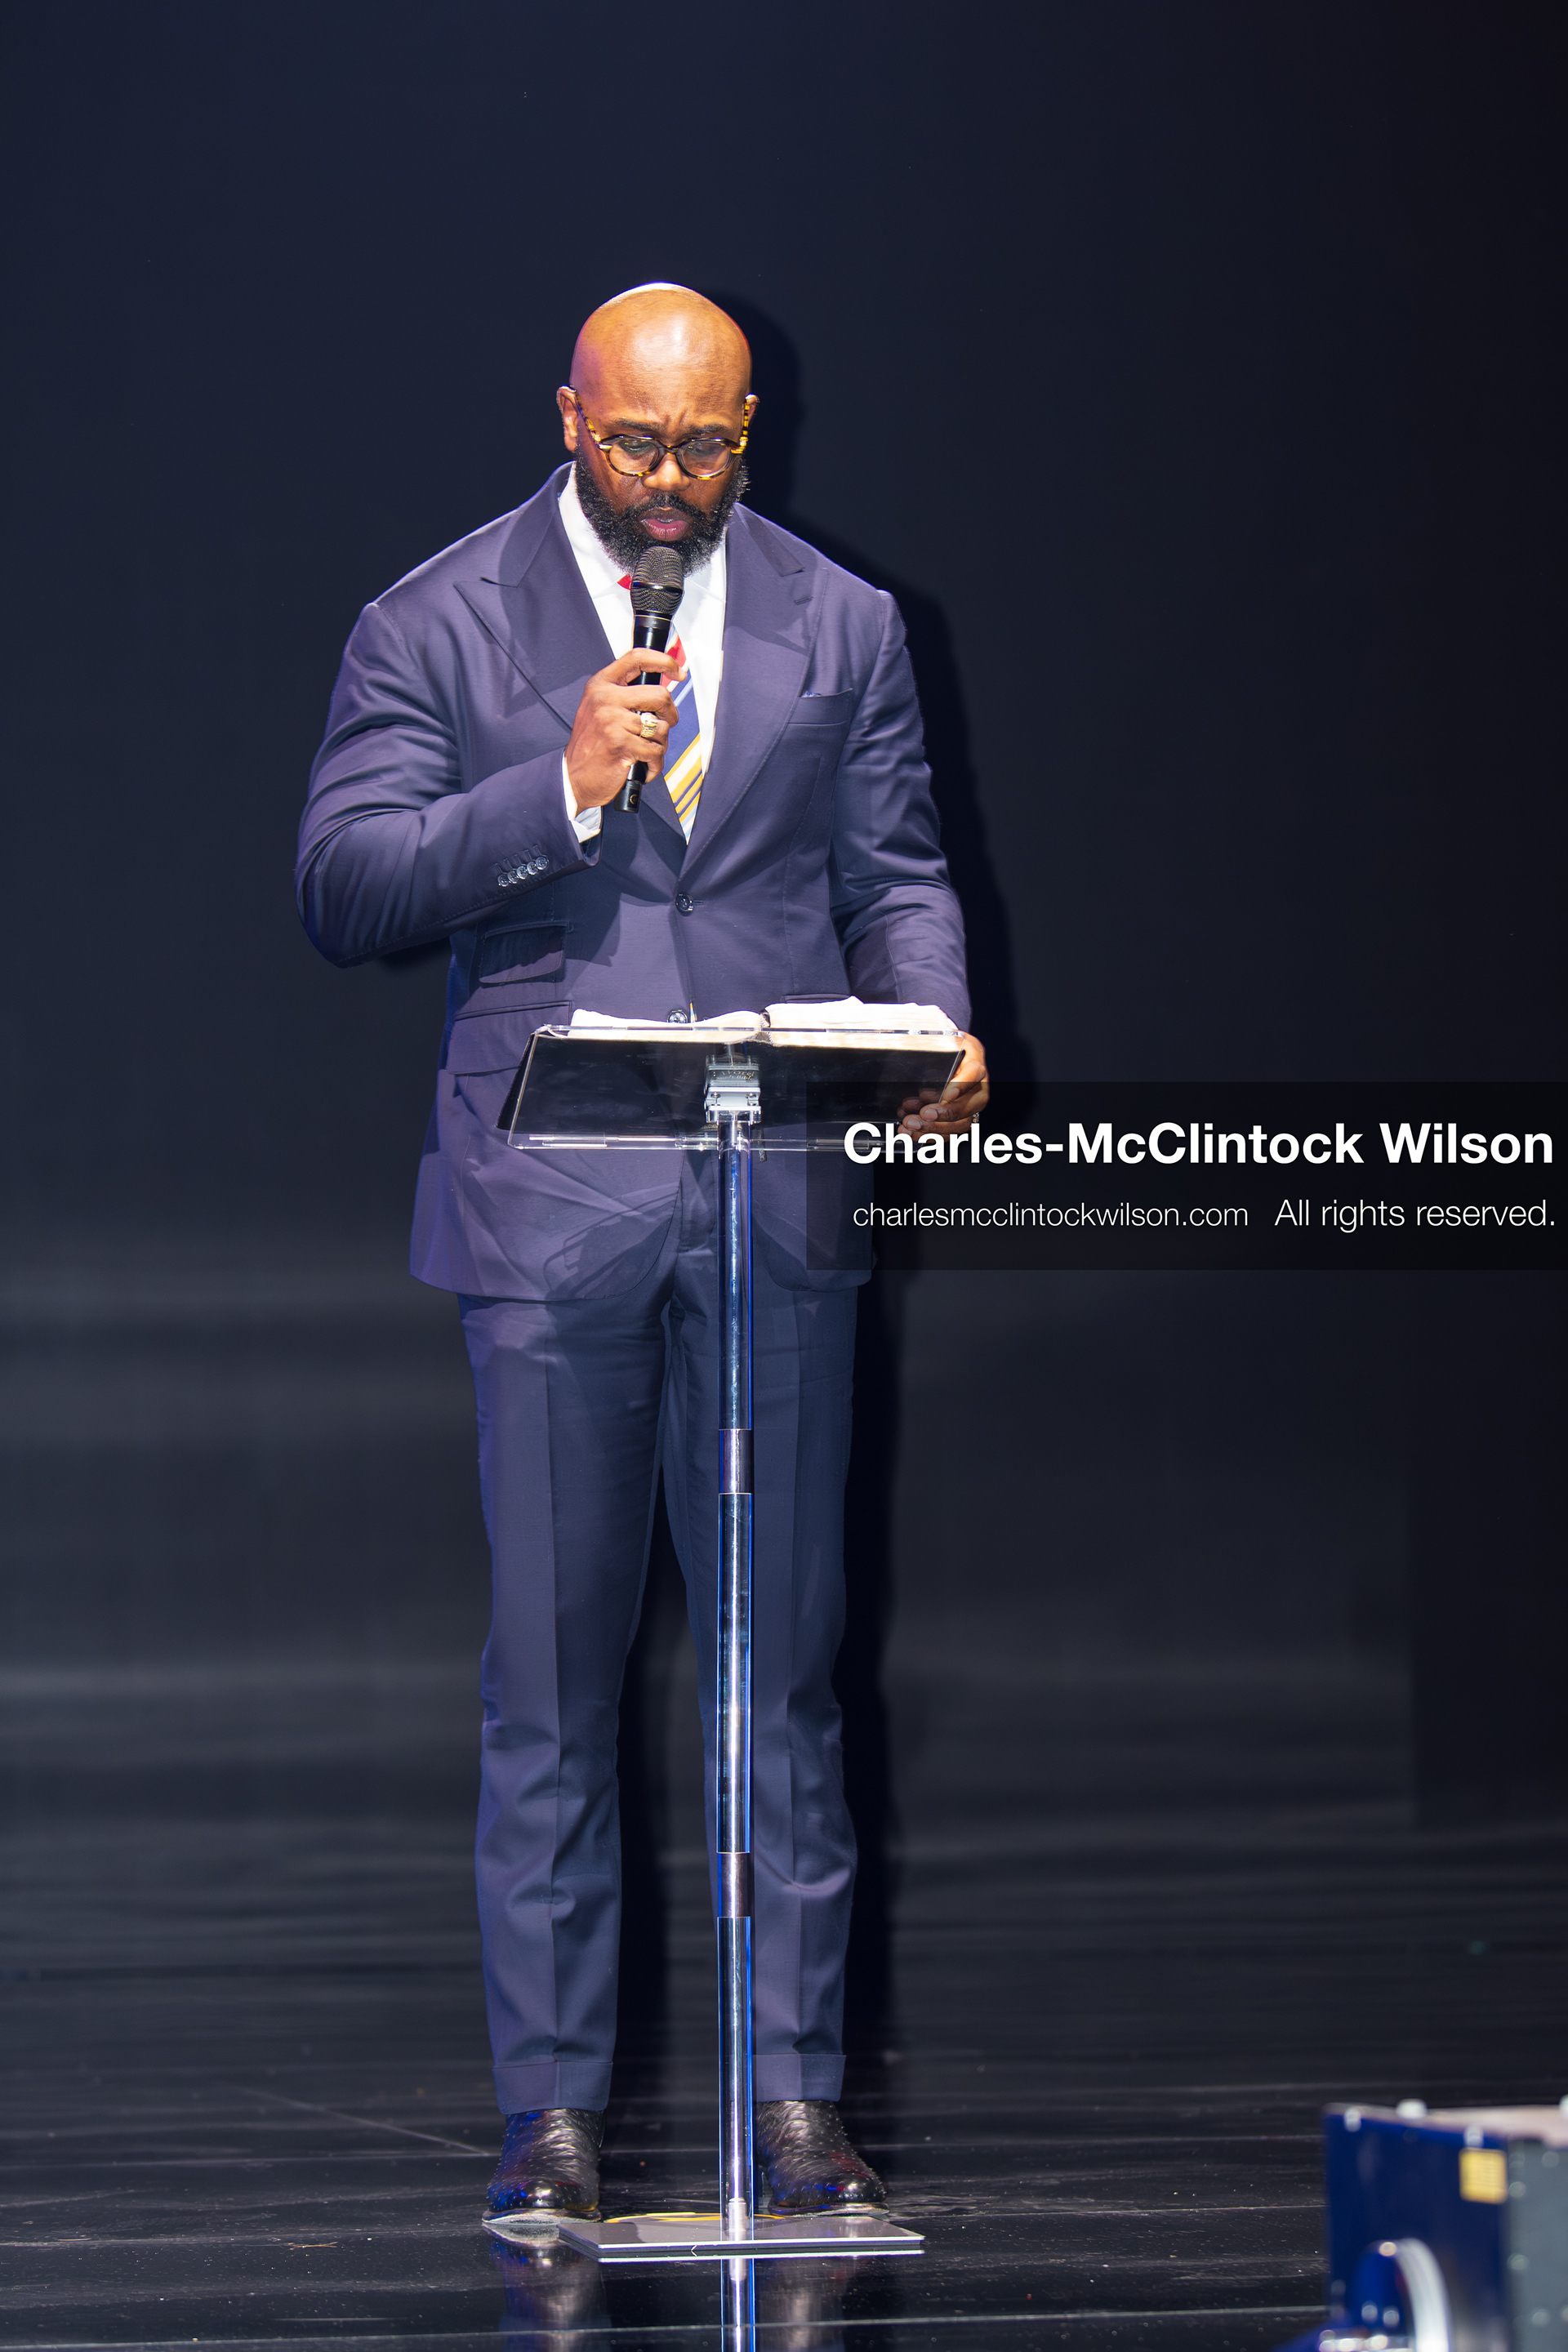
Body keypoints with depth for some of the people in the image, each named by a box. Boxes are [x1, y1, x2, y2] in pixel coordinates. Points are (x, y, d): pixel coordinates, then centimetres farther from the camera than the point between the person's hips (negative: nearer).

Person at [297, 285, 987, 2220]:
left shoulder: (840, 626, 11)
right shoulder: (437, 627, 3)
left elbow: (896, 873, 13)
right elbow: (342, 889, -4)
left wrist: (934, 1032, -8)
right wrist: (561, 787, -16)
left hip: (778, 1205, 2)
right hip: (548, 1207, -2)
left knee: (785, 1657, 3)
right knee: (552, 1674, 2)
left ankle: (796, 2096, 9)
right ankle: (554, 2107, 8)